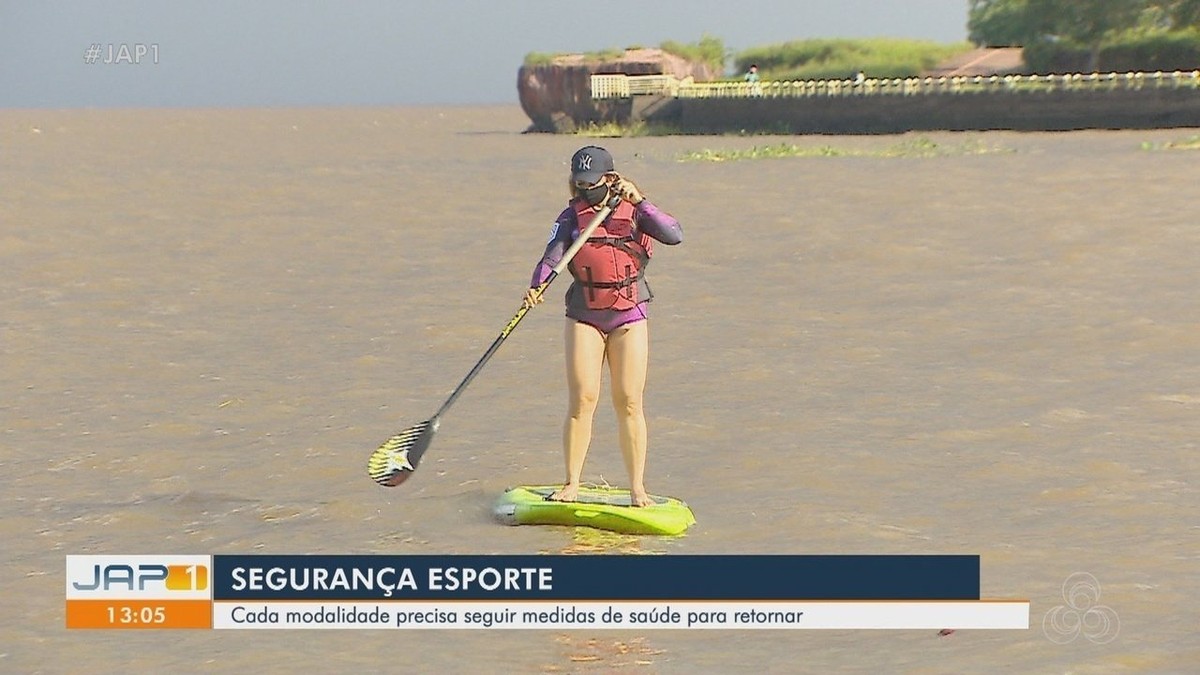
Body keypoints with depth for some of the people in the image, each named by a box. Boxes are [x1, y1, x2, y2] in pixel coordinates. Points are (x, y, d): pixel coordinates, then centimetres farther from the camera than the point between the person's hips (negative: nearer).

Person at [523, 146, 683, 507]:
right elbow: (551, 257, -10)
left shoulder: (633, 210, 0)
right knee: (581, 399, -5)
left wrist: (639, 201, -25)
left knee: (629, 402, -2)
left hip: (629, 316, -1)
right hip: (584, 315, 1)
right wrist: (536, 287, -29)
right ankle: (571, 484, 4)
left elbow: (674, 235, -15)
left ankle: (637, 487, 3)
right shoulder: (571, 216, 3)